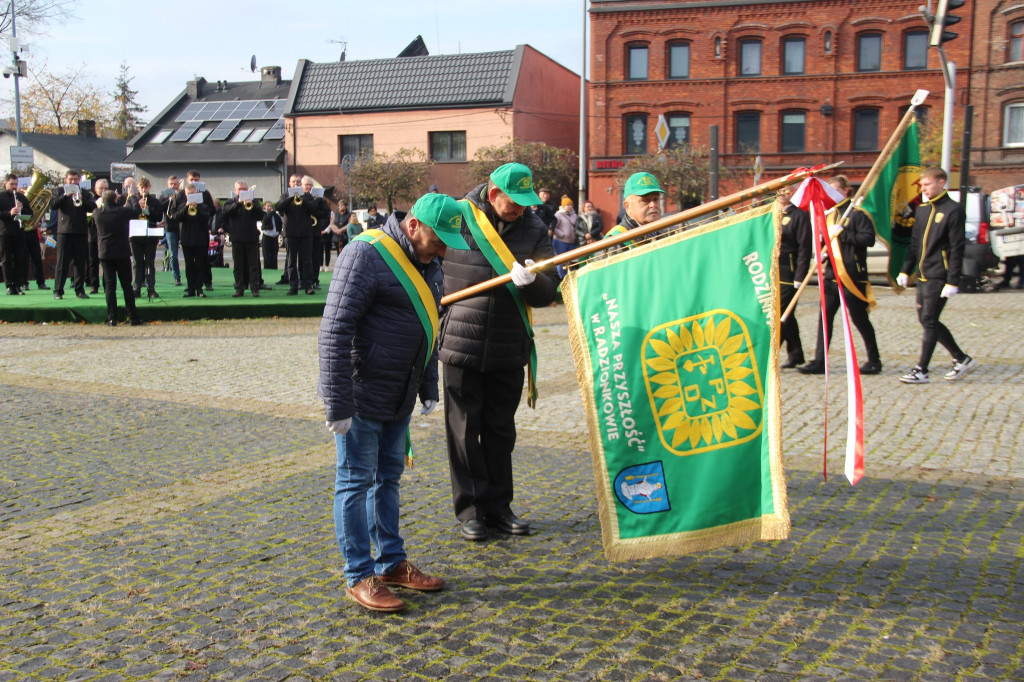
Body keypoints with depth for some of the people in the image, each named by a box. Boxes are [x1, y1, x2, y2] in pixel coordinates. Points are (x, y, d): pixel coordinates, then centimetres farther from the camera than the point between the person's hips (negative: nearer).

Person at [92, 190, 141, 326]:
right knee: (127, 286, 5)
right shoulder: (122, 211, -10)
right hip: (122, 254, -1)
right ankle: (134, 318, 6)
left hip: (105, 254, 1)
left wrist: (99, 205, 34)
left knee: (109, 286, 3)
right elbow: (137, 210, 6)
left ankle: (112, 319, -1)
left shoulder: (97, 213, -4)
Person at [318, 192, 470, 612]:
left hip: (399, 398, 8)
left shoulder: (428, 264, 10)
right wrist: (338, 403, -22)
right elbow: (335, 332, -21)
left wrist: (429, 389, 18)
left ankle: (392, 563, 27)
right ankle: (359, 577, 10)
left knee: (389, 478, 16)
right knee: (356, 481, 1)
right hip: (361, 396, -8)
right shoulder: (366, 255, -18)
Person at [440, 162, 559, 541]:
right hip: (461, 347, -2)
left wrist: (531, 282, -25)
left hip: (509, 350, 3)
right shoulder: (455, 218, -5)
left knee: (500, 430, 12)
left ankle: (498, 505, 25)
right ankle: (470, 509, 16)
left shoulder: (534, 229, 2)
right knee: (465, 430, 4)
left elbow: (548, 293, -3)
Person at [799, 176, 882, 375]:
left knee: (859, 320, 1)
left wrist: (843, 234, -20)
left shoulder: (858, 214, -7)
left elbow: (869, 238, -19)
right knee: (825, 318, 3)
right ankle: (819, 362, 6)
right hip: (832, 276, 7)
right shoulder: (830, 216, 16)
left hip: (852, 276, -7)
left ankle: (874, 361, 15)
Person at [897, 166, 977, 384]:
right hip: (923, 275, 8)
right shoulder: (922, 210, 14)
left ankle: (921, 371, -1)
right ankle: (962, 359, 25)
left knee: (929, 321, -7)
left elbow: (957, 249, -13)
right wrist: (905, 270, 13)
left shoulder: (953, 211, -9)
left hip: (938, 276, -8)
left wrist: (953, 282, -17)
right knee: (926, 320, 12)